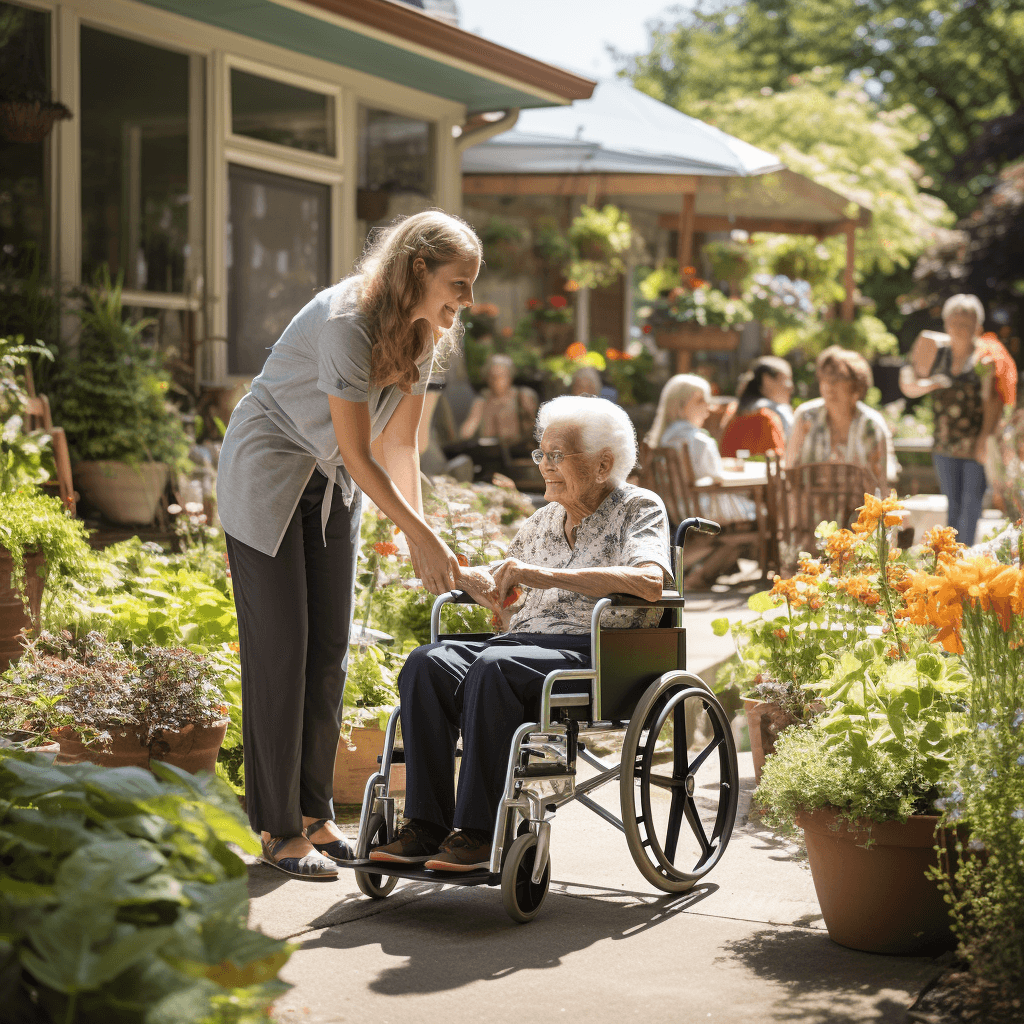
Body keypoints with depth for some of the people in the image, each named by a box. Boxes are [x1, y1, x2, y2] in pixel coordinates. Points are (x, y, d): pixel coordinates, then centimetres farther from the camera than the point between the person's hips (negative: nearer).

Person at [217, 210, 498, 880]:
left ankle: (314, 815, 14)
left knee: (329, 651, 5)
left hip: (334, 489, 8)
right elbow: (359, 456, -26)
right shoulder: (346, 322, -29)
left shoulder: (423, 334, -4)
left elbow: (399, 447, 1)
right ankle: (279, 829, 2)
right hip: (267, 479, -7)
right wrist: (424, 538, -23)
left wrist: (419, 534, -8)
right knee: (279, 652, -6)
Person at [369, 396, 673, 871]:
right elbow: (501, 594, 32)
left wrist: (549, 576, -19)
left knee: (493, 668, -35)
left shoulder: (640, 508, 5)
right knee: (427, 664, -22)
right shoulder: (542, 521, 25)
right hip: (525, 641, 7)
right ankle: (426, 827, -23)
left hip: (594, 653, -6)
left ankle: (479, 834, -31)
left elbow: (650, 582, -15)